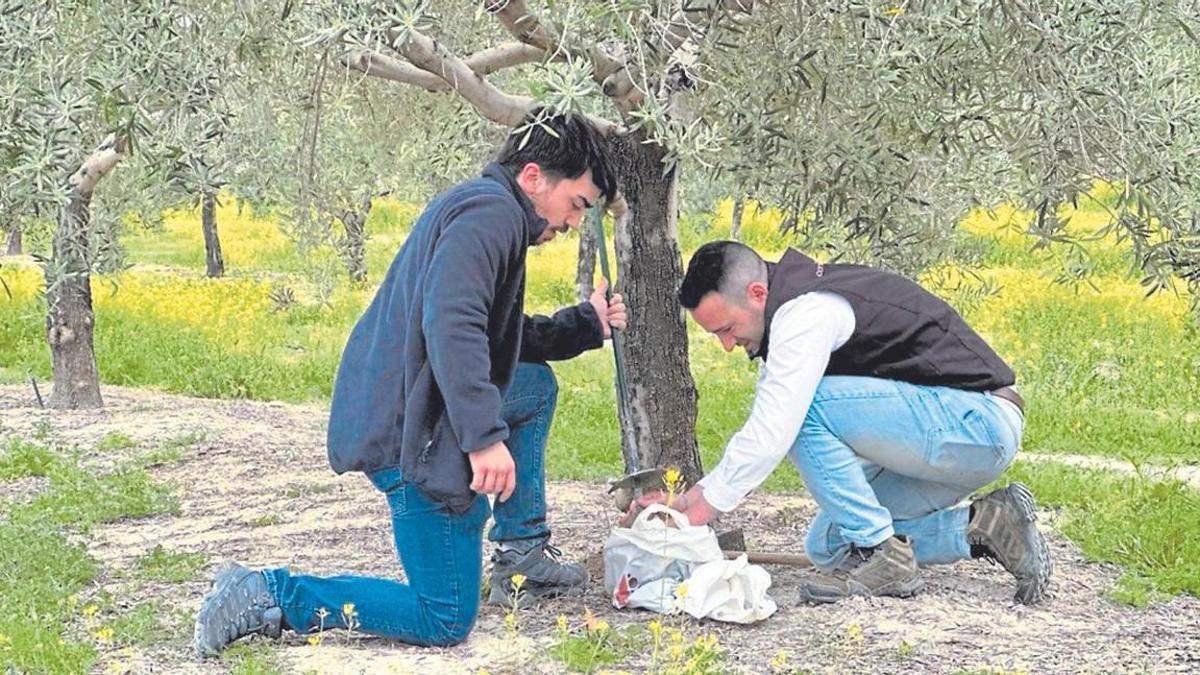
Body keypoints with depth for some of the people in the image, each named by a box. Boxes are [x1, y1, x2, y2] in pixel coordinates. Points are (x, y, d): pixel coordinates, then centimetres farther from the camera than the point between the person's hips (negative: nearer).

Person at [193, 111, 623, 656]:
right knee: (445, 622, -2)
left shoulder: (478, 207, 19)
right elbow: (452, 324, -30)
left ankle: (521, 555, 26)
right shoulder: (491, 211, -14)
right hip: (411, 434, -11)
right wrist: (485, 437, -33)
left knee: (536, 384, 28)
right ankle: (266, 595, -6)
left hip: (390, 410, 11)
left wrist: (586, 323, 20)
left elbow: (508, 339, 29)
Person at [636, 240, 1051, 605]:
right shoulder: (795, 307, 11)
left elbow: (770, 438, -25)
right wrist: (689, 498, 6)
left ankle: (881, 555, -13)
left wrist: (691, 518, -16)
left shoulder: (806, 313, -20)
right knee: (827, 546, 10)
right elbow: (763, 434, 15)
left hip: (980, 422, -11)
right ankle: (983, 524, 8)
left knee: (803, 408, -22)